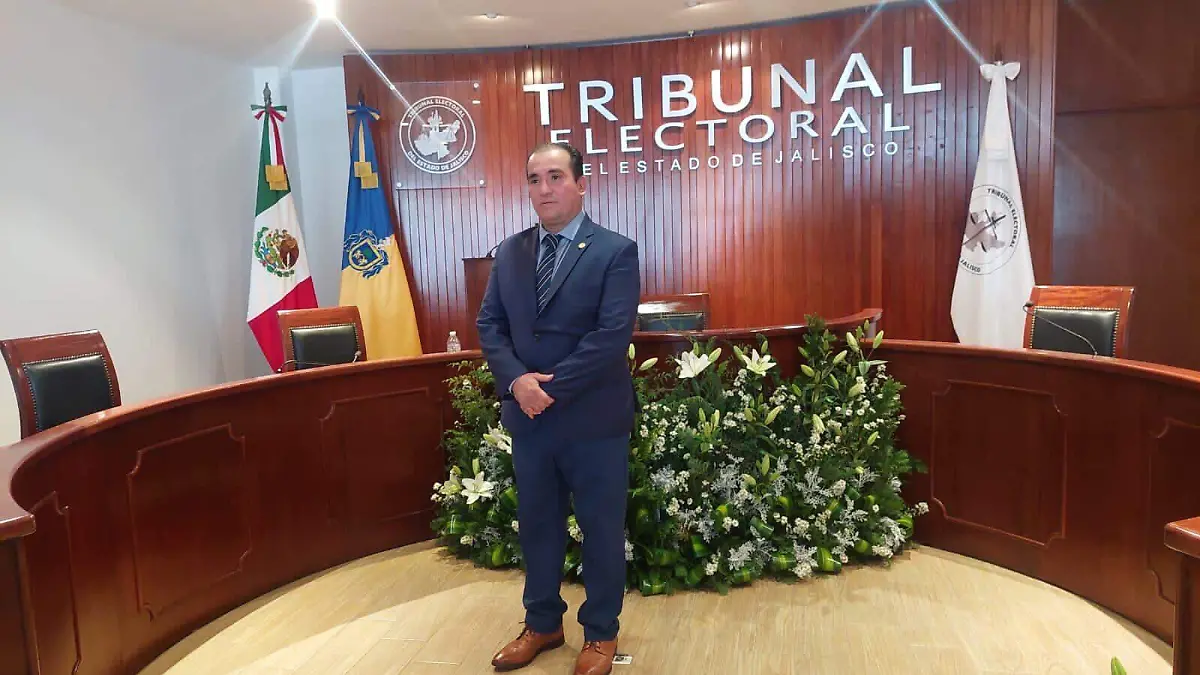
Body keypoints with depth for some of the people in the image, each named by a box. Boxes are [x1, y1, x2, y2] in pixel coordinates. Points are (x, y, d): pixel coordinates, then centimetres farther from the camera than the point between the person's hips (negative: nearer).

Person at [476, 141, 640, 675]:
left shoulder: (616, 251, -7)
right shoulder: (509, 252, 9)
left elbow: (613, 334, -17)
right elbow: (489, 324, 4)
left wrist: (552, 386, -19)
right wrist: (517, 380, -13)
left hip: (593, 417, -4)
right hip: (527, 415, 5)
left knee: (601, 528, 9)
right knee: (536, 524, 17)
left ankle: (601, 632, 28)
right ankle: (542, 623, 36)